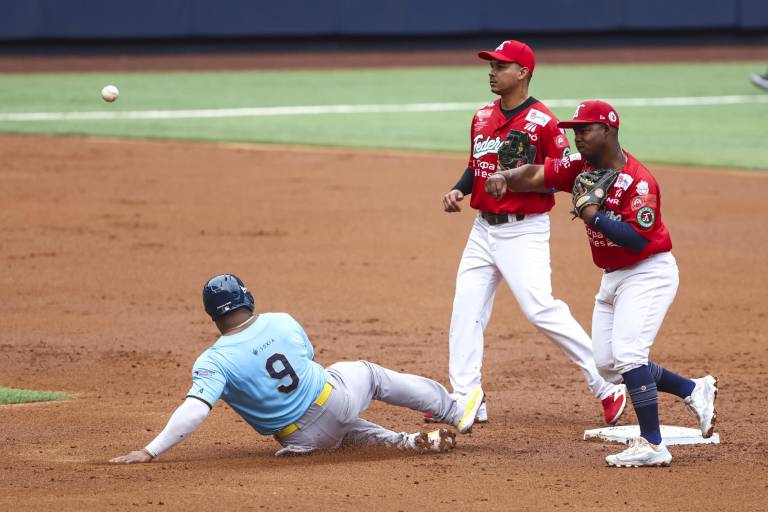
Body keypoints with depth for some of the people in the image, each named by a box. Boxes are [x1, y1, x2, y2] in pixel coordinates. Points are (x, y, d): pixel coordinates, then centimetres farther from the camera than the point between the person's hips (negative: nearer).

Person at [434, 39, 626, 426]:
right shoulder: (483, 117, 10)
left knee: (541, 310, -15)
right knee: (465, 312, 4)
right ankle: (465, 400, 10)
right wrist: (458, 190, 3)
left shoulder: (542, 122, -12)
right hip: (483, 229, 8)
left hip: (524, 231, -8)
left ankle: (607, 386, -6)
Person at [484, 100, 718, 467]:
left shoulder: (638, 181, -24)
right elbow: (536, 176, -2)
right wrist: (505, 177, -22)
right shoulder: (582, 167, 0)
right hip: (613, 277, 9)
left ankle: (652, 446, -17)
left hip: (648, 274, -9)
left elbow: (637, 240, -30)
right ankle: (692, 389, 23)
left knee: (626, 352, -21)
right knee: (608, 364, 9)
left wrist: (593, 216, -30)